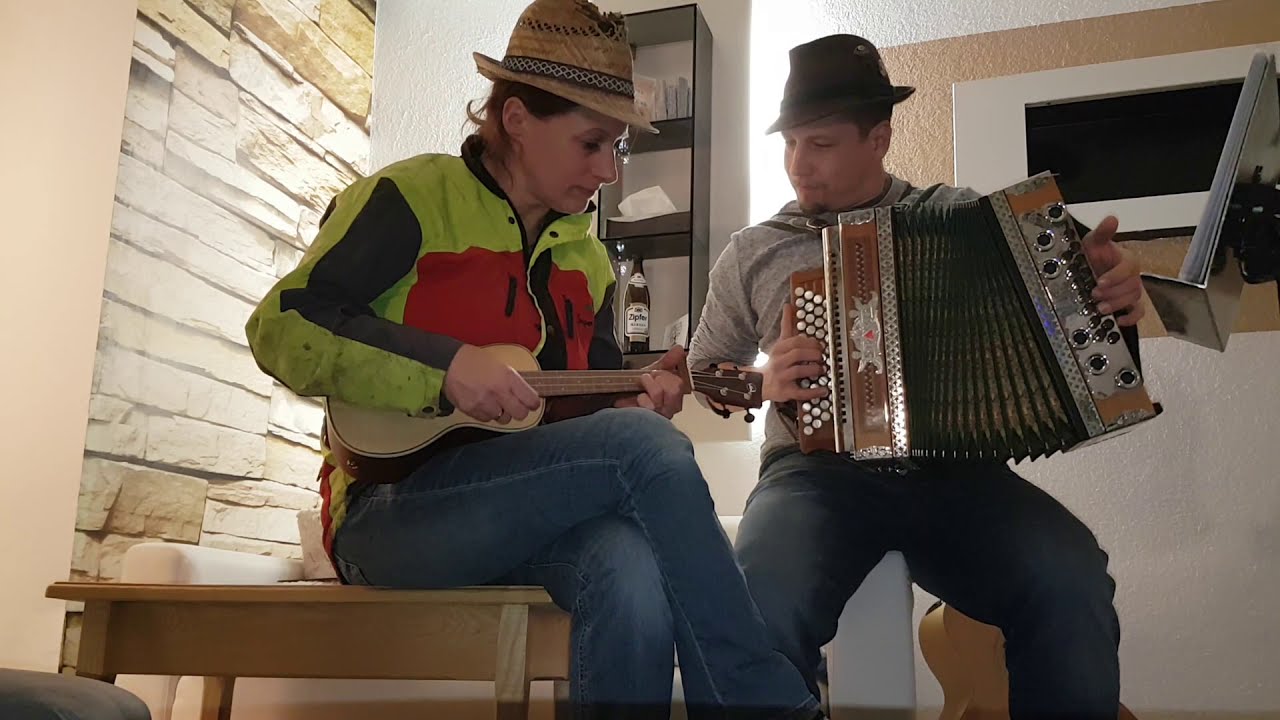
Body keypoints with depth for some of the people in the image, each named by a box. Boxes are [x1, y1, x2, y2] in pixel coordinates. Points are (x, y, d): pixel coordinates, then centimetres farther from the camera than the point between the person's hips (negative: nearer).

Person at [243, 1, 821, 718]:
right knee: (646, 445, -27)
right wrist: (447, 366, -21)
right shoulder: (414, 199, -2)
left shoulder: (586, 256, 19)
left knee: (634, 573, -34)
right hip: (390, 514, -5)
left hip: (530, 518, 5)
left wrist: (638, 398, -2)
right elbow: (283, 325, -11)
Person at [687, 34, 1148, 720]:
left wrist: (1106, 296, -5)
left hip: (954, 470, 1)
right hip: (816, 470, 0)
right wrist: (760, 382, -1)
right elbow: (699, 376, 22)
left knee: (1072, 581, -30)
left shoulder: (961, 214, 13)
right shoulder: (754, 251, 14)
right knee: (765, 596, -34)